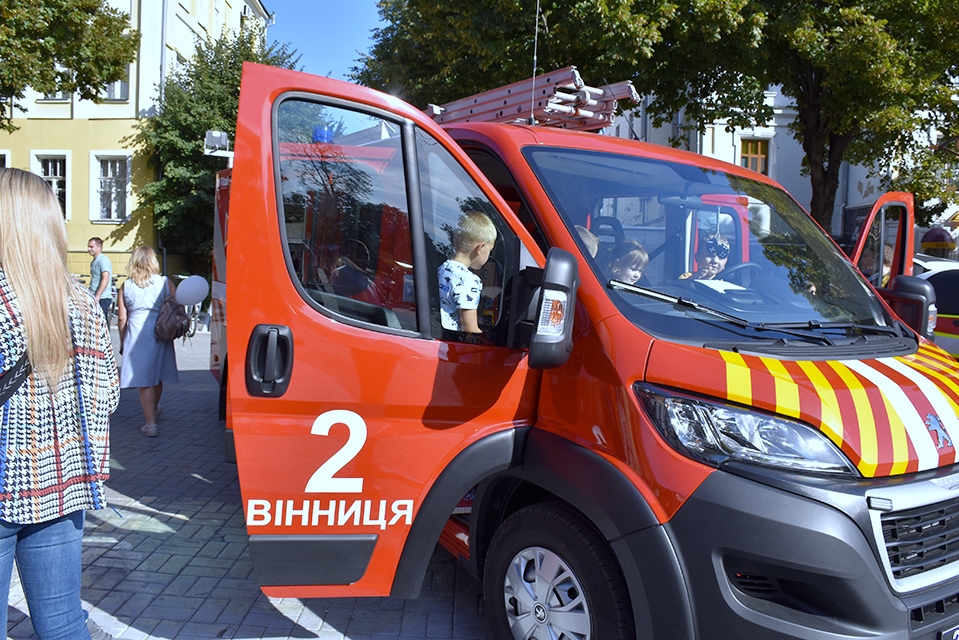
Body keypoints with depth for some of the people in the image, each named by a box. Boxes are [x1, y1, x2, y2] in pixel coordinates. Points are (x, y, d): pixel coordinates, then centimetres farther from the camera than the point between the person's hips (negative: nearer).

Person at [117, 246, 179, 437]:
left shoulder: (126, 286, 1)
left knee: (144, 381, 2)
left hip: (136, 334, -2)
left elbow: (122, 318, 2)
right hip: (160, 333, 2)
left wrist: (123, 342, 12)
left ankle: (150, 423, 0)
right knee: (157, 377, 19)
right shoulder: (165, 283, 1)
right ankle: (154, 411, 42)